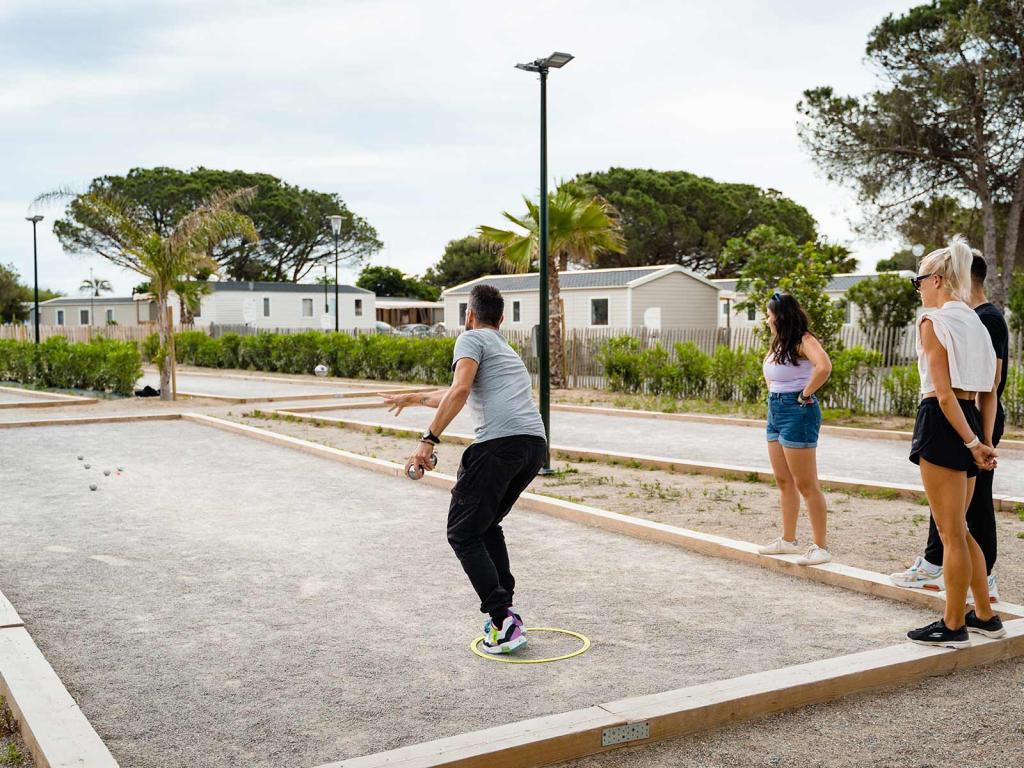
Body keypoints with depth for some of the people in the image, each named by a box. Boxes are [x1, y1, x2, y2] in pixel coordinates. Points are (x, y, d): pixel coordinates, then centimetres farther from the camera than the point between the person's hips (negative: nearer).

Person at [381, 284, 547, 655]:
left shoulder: (471, 338, 8)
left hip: (500, 443, -8)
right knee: (488, 525, 25)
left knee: (463, 534, 1)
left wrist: (428, 440, -14)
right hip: (536, 444, 8)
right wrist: (413, 398, 63)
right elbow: (457, 396, 49)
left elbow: (460, 390, -13)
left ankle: (504, 623, -9)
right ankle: (503, 608, 17)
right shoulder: (506, 349, 35)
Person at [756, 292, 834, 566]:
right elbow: (769, 373, 34)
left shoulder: (804, 340, -14)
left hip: (797, 411, -10)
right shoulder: (778, 343, 14)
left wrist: (805, 395, -21)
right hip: (775, 410, 10)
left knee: (806, 484, -6)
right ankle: (788, 540, 24)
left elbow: (824, 367, -34)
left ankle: (821, 548, 0)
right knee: (783, 481, 14)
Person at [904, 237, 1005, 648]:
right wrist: (984, 442, 11)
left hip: (942, 422, -8)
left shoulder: (933, 321, -11)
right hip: (970, 421, 8)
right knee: (959, 529, 19)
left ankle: (954, 625, 10)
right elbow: (989, 393, 12)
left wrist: (972, 444, -14)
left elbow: (944, 393, -17)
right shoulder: (977, 323, 15)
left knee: (950, 532, 0)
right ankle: (985, 615, 27)